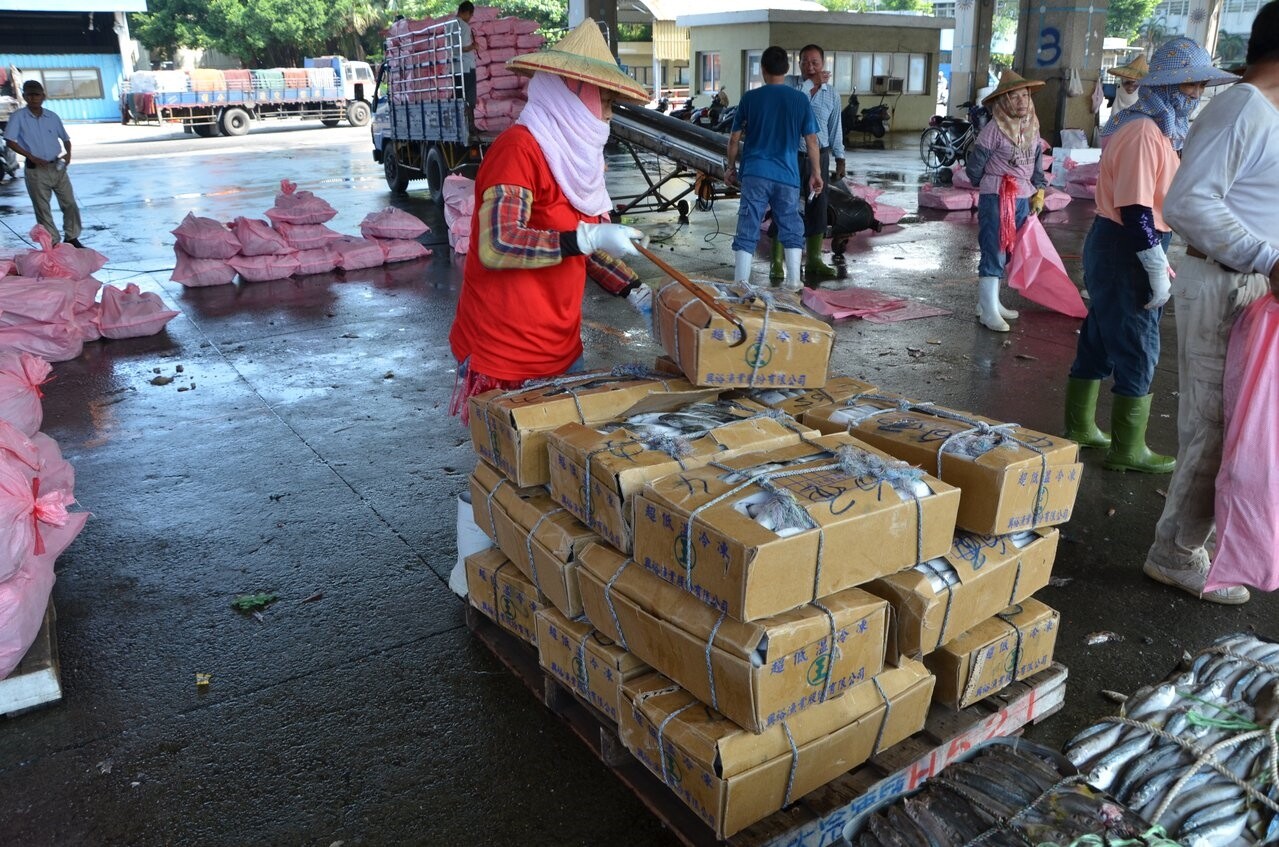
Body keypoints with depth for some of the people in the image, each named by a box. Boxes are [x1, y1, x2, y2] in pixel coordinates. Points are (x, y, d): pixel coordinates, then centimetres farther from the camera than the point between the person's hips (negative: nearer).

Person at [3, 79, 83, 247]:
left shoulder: (53, 117, 6)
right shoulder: (18, 117, -3)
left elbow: (65, 138, 17)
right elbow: (10, 141, -7)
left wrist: (68, 153, -3)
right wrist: (32, 157, -16)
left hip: (58, 167, 3)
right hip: (35, 170, -3)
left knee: (70, 204, 3)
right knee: (42, 209, 2)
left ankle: (72, 238, 15)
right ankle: (53, 243, 8)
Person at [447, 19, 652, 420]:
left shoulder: (576, 155, 11)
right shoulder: (518, 148, -15)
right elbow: (496, 247, -26)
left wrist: (636, 292, 6)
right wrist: (588, 238, -27)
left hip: (561, 345, 8)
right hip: (506, 353, -8)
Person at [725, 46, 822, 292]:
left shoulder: (750, 98, 0)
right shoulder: (800, 99, 2)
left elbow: (735, 139, 3)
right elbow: (811, 141, 3)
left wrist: (730, 167, 17)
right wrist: (816, 173, 12)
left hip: (755, 174, -1)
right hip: (787, 175, 1)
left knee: (747, 231, 0)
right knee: (791, 228, 15)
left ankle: (740, 286, -3)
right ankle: (793, 282, 17)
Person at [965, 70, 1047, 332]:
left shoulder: (1032, 128, 9)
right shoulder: (994, 130, -12)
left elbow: (1036, 164, 19)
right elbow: (974, 166, -7)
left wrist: (1039, 191, 12)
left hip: (1022, 199, 7)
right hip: (996, 199, -7)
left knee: (1007, 252, 13)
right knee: (994, 252, -7)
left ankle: (989, 300, 25)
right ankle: (989, 311, -4)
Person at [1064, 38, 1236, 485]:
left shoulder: (1156, 129, 14)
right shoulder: (1144, 133, -19)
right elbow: (1135, 209, -24)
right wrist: (1158, 271, -20)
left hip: (1115, 247, 10)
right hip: (1126, 252, -10)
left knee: (1100, 341, 17)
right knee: (1138, 353, -1)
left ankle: (1080, 427, 30)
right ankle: (1128, 450, 10)